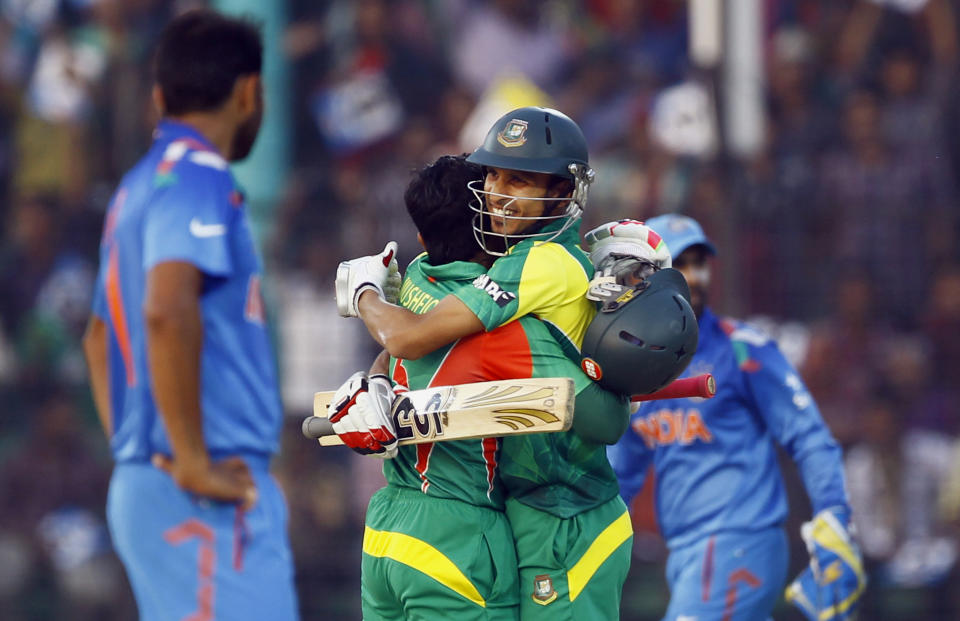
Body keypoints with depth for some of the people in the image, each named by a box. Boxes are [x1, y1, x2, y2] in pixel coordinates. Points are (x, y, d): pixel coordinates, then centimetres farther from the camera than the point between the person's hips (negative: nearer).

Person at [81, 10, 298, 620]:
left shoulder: (138, 187, 19)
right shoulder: (197, 181, -10)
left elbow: (100, 338, 31)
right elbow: (168, 310, -26)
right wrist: (194, 463, -21)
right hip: (211, 501, -10)